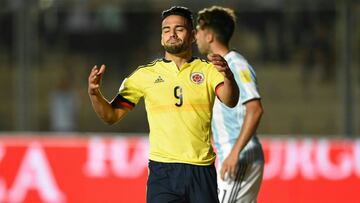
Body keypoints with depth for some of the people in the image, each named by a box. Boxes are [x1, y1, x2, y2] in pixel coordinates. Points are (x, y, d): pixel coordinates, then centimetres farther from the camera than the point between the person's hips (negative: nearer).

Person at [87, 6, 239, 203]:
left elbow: (230, 101, -14)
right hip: (163, 170, 0)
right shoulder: (145, 74, 8)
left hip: (202, 171, 0)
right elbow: (112, 116, 9)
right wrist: (94, 93, -11)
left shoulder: (208, 70, 5)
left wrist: (228, 76, -35)